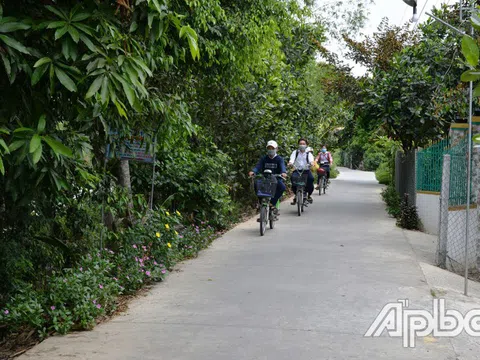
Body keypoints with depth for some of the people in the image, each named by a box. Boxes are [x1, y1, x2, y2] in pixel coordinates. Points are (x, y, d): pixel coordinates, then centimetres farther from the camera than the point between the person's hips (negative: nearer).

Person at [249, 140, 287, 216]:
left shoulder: (279, 159, 5)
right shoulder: (263, 159, 10)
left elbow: (282, 166, -15)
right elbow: (258, 166, -5)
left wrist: (283, 172, -39)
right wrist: (253, 172, -28)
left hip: (276, 179, -1)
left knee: (282, 187, -33)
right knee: (256, 184, -30)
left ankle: (272, 203, -20)